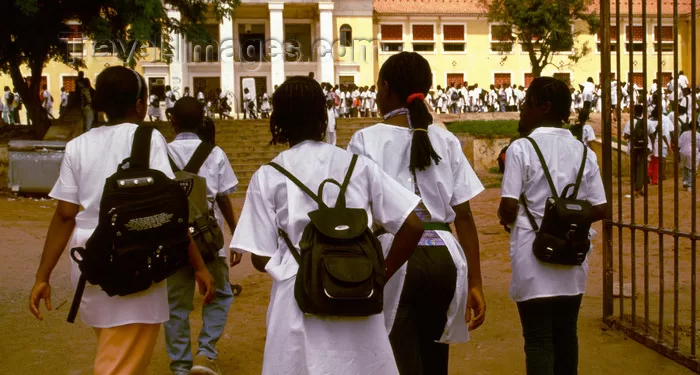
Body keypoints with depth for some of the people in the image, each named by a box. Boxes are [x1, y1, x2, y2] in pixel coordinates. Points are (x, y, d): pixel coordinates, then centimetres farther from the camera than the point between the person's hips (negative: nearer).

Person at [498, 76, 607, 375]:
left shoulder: (521, 148, -10)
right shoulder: (583, 151, 5)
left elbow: (508, 208, -15)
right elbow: (599, 209, 1)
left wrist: (507, 221, 6)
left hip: (533, 256, -5)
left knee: (538, 339, 1)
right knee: (566, 333, 16)